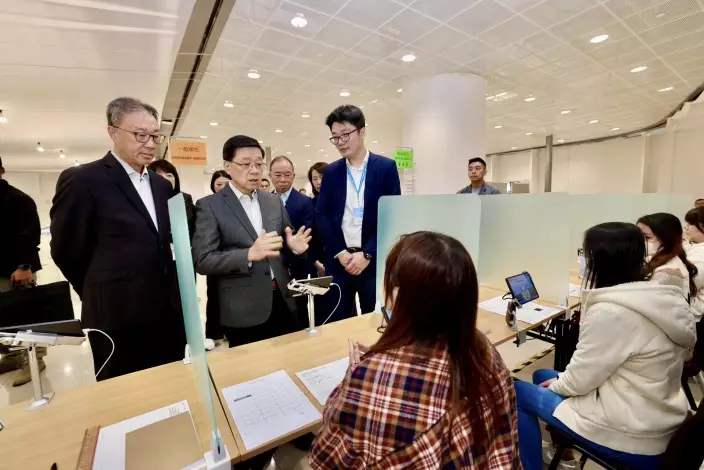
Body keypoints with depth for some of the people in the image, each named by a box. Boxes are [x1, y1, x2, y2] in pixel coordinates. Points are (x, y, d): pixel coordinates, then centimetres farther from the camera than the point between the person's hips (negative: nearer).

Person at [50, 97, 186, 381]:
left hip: (169, 314, 6)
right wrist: (103, 295, 4)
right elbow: (66, 251, -6)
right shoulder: (82, 180, -11)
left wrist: (165, 292, 6)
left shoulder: (162, 185, 9)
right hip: (118, 320, -5)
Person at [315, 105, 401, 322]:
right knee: (337, 323, 11)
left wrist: (367, 254, -12)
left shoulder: (386, 167, 0)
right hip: (338, 260, 2)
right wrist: (340, 252, -7)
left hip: (374, 261, -2)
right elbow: (321, 215, 4)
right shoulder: (331, 171, 8)